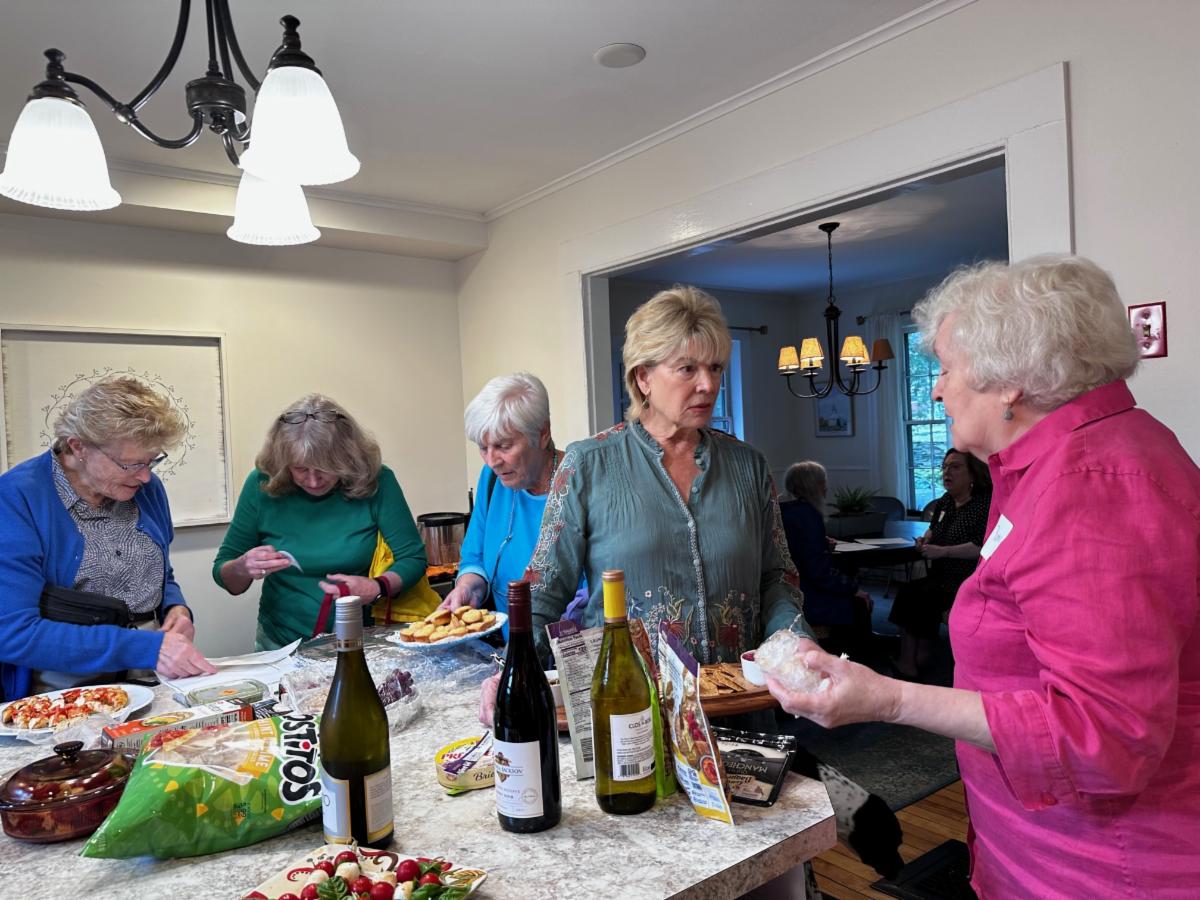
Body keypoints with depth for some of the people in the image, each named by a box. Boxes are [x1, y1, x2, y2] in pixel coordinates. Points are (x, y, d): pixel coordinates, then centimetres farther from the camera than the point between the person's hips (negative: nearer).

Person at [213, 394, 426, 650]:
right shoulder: (262, 484, -5)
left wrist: (377, 587, -22)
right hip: (281, 646, 1)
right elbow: (222, 574, 5)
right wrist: (243, 569, -18)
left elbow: (413, 558, -3)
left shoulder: (376, 481, -9)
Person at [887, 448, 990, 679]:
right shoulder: (944, 502, 15)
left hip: (968, 579, -8)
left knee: (923, 596, -24)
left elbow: (982, 547, -21)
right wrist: (926, 538, 12)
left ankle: (910, 661, -9)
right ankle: (909, 658, -16)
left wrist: (943, 551, -19)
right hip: (942, 576, 8)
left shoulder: (986, 502, -11)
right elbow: (934, 528, 35)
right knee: (907, 591, -15)